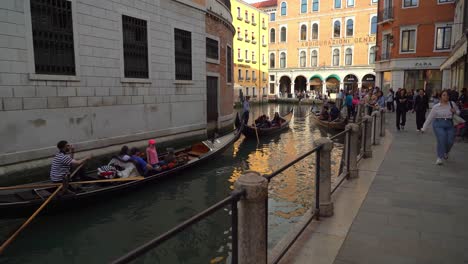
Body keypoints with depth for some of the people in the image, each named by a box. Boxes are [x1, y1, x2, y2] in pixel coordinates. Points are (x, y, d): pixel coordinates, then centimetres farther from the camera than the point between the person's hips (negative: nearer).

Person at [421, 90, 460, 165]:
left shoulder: (452, 104, 6)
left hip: (449, 125, 2)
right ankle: (439, 157, -7)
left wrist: (455, 111, -5)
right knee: (442, 140, -20)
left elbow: (458, 112, 20)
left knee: (450, 142, -5)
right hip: (438, 124, -2)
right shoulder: (436, 107, 1)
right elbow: (429, 118, 4)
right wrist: (424, 128, 3)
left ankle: (445, 152, 30)